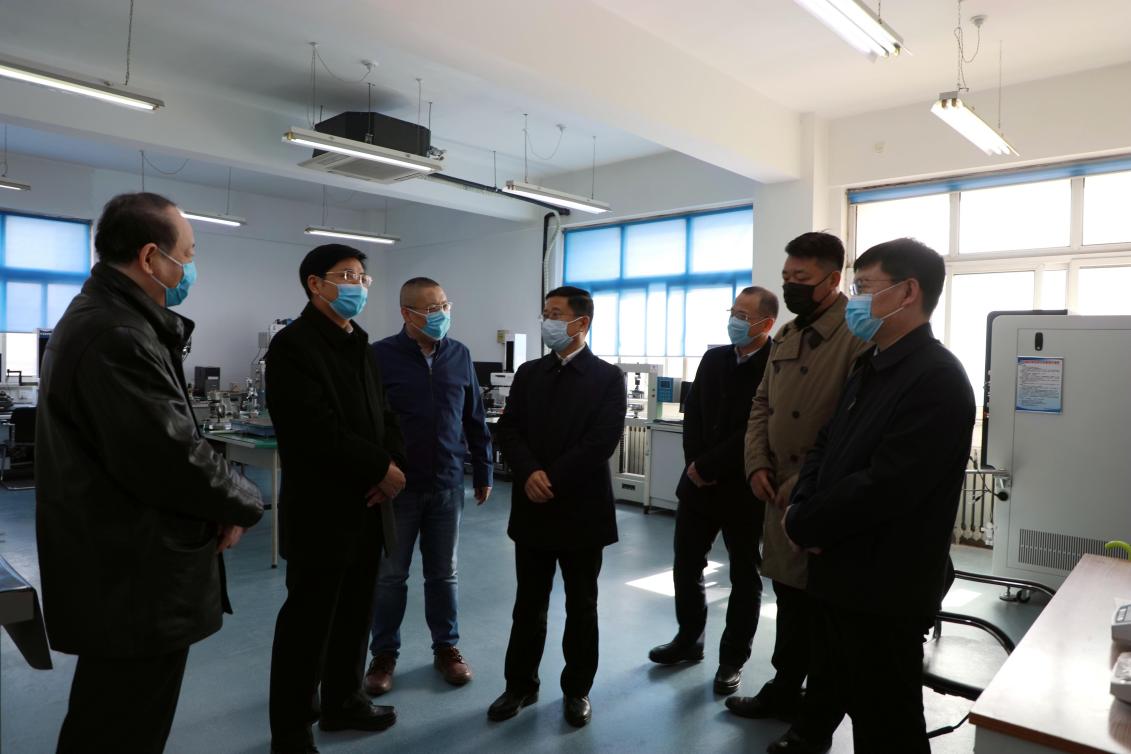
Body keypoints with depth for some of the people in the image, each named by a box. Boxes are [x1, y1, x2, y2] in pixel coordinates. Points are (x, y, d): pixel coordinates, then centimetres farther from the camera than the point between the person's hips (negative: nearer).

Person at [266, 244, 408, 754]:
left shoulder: (360, 345, 14)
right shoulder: (293, 344, -12)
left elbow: (383, 415, 12)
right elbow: (317, 429, -22)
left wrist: (392, 465, -8)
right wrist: (381, 469, -16)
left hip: (367, 507, 8)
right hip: (321, 510, -8)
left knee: (354, 615, 19)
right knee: (307, 623, 6)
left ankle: (343, 703, 38)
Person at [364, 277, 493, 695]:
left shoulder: (459, 355, 3)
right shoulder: (380, 356, -8)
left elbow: (474, 419, 8)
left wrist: (483, 470, 9)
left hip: (446, 486, 3)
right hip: (395, 486, -2)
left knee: (443, 573, 14)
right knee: (390, 576, 11)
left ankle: (446, 647, 30)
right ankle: (384, 654, 28)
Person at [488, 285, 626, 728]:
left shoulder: (608, 378, -4)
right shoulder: (528, 373, 8)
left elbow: (603, 441, -14)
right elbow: (508, 430, 1)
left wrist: (553, 480, -16)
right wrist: (529, 473, -16)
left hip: (582, 510, -3)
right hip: (532, 509, 3)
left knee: (581, 606, 12)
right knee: (528, 605, 13)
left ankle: (577, 690, 28)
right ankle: (520, 685, 29)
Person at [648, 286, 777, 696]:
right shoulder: (713, 358, 7)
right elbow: (692, 414, 6)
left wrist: (708, 466, -15)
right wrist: (694, 465, -7)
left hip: (743, 489, -6)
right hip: (698, 482, 6)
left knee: (744, 576, 11)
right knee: (686, 565, 15)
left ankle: (733, 658, 25)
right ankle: (688, 639, 34)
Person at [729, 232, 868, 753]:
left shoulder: (859, 337, -16)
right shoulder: (785, 337, 10)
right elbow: (762, 405, 14)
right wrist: (758, 464, 0)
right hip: (782, 496, 7)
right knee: (789, 602, 22)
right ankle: (783, 692, 40)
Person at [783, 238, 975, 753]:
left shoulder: (937, 378, -20)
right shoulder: (870, 371, 11)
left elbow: (883, 487, -26)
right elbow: (825, 448, 12)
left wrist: (803, 525, -14)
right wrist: (799, 506, -7)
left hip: (885, 589, -8)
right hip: (840, 577, 9)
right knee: (859, 709, 24)